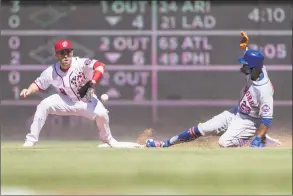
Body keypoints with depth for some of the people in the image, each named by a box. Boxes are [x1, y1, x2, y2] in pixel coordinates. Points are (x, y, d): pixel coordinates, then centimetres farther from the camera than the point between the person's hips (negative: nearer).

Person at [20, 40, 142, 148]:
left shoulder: (81, 63, -28)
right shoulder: (51, 72, -18)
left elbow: (99, 66, -41)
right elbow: (38, 84, -5)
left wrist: (92, 83, -55)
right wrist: (28, 91, -26)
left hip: (86, 100, -1)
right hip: (65, 101, 1)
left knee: (101, 113, -28)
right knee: (43, 106, -23)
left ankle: (108, 140, 5)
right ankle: (31, 140, -16)